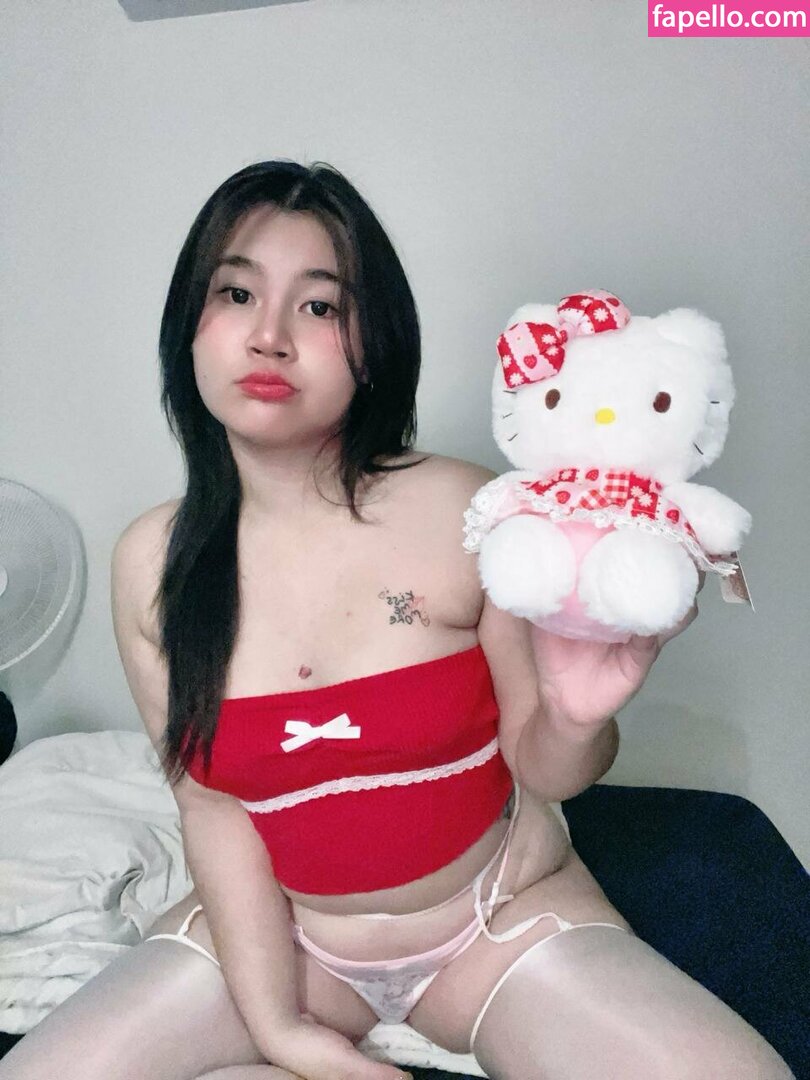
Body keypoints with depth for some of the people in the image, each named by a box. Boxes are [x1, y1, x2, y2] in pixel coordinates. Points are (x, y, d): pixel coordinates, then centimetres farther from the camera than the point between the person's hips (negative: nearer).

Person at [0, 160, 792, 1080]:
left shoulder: (468, 513, -19)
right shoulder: (152, 564, -10)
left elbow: (542, 769, -9)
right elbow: (211, 805, -5)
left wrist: (575, 720, -31)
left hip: (499, 914, -1)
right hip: (276, 929, 3)